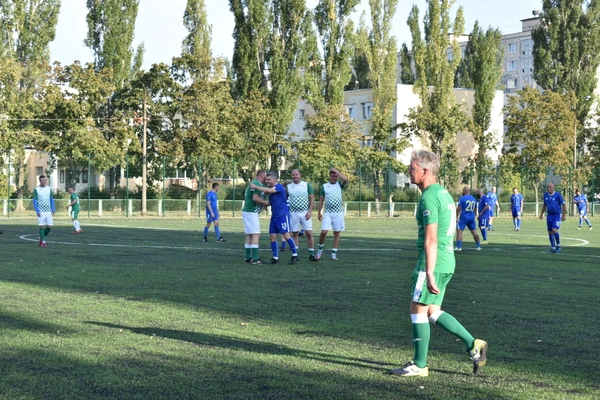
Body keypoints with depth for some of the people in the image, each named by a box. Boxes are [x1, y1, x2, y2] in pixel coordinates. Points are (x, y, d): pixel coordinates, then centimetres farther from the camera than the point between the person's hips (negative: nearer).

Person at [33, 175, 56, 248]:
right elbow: (35, 201, -3)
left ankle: (41, 237, 21)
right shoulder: (36, 190, 0)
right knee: (42, 226, -6)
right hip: (41, 211, -4)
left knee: (49, 226, -1)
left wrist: (53, 209, 4)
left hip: (48, 211, 4)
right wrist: (37, 211, -12)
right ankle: (43, 242, 2)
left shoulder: (49, 189, 11)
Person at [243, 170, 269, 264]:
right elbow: (255, 198, -23)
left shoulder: (252, 183, 19)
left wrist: (263, 203, 17)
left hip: (246, 211, 10)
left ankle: (248, 257, 12)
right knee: (256, 234, -11)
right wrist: (265, 202, -8)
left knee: (249, 235, 11)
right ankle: (255, 259, -15)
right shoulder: (258, 184, -13)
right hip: (251, 212, -10)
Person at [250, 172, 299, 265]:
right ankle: (275, 258, 8)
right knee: (273, 236, 3)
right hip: (274, 216, 9)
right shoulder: (271, 189, 16)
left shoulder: (279, 187, -12)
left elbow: (268, 190, -28)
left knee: (286, 235, -10)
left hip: (283, 215, -9)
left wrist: (255, 187, -21)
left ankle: (295, 255, -1)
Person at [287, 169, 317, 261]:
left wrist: (310, 211, -7)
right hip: (293, 213, 1)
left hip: (305, 212, -1)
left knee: (309, 233, -4)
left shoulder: (307, 185, 2)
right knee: (294, 234, 4)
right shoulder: (288, 187, 6)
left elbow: (312, 198, 1)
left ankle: (311, 254, 3)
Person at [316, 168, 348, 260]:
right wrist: (319, 212, 4)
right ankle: (320, 249, 11)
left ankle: (334, 253, 8)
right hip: (327, 212, 0)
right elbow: (321, 200, 10)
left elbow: (345, 179, -16)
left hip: (338, 212, 0)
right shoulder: (324, 186, 8)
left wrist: (336, 170, -7)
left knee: (337, 233, 2)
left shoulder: (339, 185, 6)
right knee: (323, 232, -10)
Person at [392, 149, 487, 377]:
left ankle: (419, 365, 8)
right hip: (447, 261, 9)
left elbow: (431, 240, -21)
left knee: (418, 310, 1)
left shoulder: (429, 198, -15)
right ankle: (473, 345, 9)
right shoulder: (444, 193, 15)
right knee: (432, 311, 14)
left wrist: (429, 274, -23)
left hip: (433, 262, -9)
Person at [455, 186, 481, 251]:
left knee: (459, 231, -3)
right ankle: (478, 246, 15)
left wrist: (456, 217, 2)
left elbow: (459, 208, -9)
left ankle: (458, 247, -8)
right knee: (474, 232, 12)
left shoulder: (462, 198, -10)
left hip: (464, 217, -6)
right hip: (472, 217, 6)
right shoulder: (474, 199, 10)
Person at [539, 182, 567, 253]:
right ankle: (553, 248, 14)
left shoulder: (557, 195, -9)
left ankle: (558, 245, 0)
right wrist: (541, 214, 17)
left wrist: (564, 215, -6)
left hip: (557, 215, -6)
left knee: (554, 230, -18)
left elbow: (564, 204, -4)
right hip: (549, 215, 6)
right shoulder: (545, 195, 7)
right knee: (550, 232, 4)